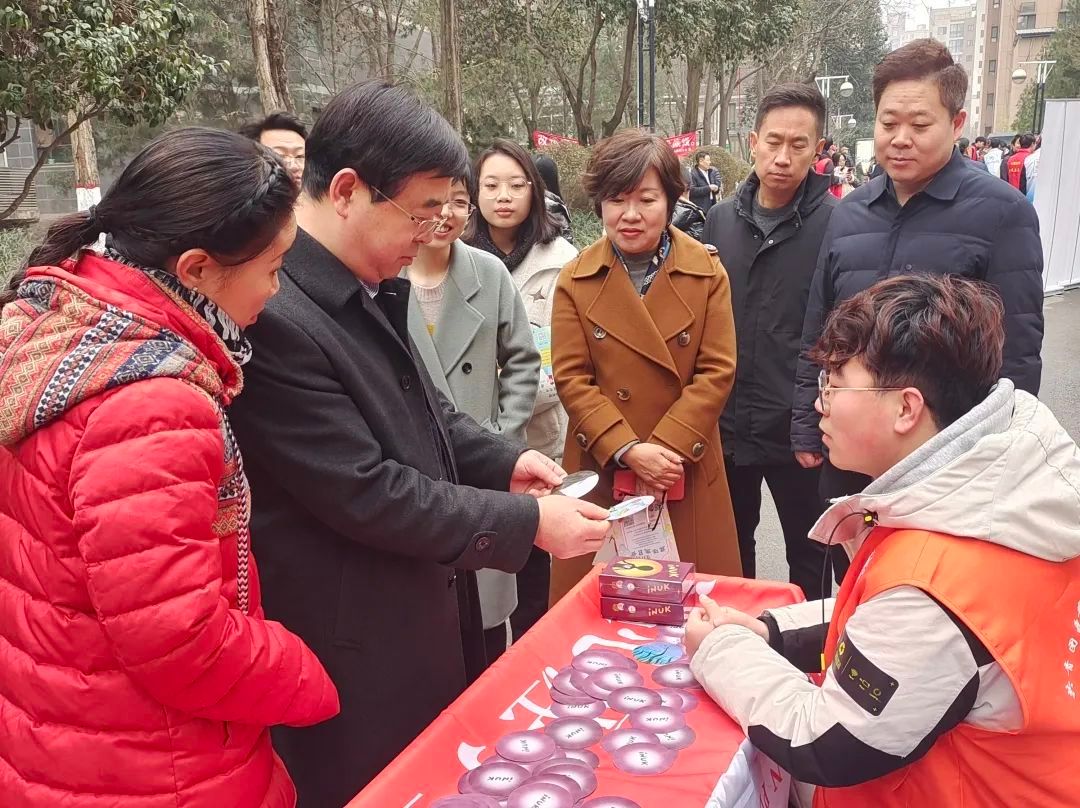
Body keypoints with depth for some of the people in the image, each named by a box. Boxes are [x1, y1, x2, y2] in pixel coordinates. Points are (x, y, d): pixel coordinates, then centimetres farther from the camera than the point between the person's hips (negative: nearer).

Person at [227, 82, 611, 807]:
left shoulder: (369, 286, 3)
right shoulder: (274, 316, -27)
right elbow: (367, 493, -26)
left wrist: (503, 462, 1)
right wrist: (528, 522, -20)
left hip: (423, 607, 9)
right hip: (358, 644, -9)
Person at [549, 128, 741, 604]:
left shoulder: (706, 272, 0)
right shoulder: (575, 280, 0)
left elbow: (717, 370, -5)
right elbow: (571, 378, -5)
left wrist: (666, 447, -15)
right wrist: (627, 450, -16)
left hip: (687, 473, 0)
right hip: (600, 472, 0)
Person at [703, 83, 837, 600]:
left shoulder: (835, 223, -11)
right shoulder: (721, 219, 4)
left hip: (798, 432, -5)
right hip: (726, 425, 5)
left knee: (808, 557, 14)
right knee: (729, 549, 21)